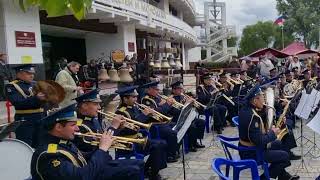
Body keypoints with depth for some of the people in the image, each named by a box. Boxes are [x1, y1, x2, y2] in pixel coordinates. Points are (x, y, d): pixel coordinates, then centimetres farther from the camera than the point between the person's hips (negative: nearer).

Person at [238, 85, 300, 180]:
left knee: (277, 144, 26)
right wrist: (272, 133, -15)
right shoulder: (252, 117, -30)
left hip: (246, 148, 10)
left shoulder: (246, 109, 0)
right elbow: (260, 141, -30)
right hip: (251, 153, -10)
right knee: (285, 156, -4)